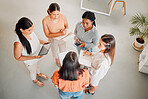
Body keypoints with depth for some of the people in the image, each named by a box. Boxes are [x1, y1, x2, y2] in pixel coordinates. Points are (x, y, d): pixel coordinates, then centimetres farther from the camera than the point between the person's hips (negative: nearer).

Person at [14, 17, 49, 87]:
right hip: (30, 62, -5)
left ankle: (39, 74, 71)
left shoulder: (31, 32, -25)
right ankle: (34, 80, 64)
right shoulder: (18, 43, -42)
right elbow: (18, 58, -26)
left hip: (37, 56, 5)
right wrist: (33, 57, -35)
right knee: (33, 71, 28)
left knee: (37, 65, 36)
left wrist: (42, 42, -19)